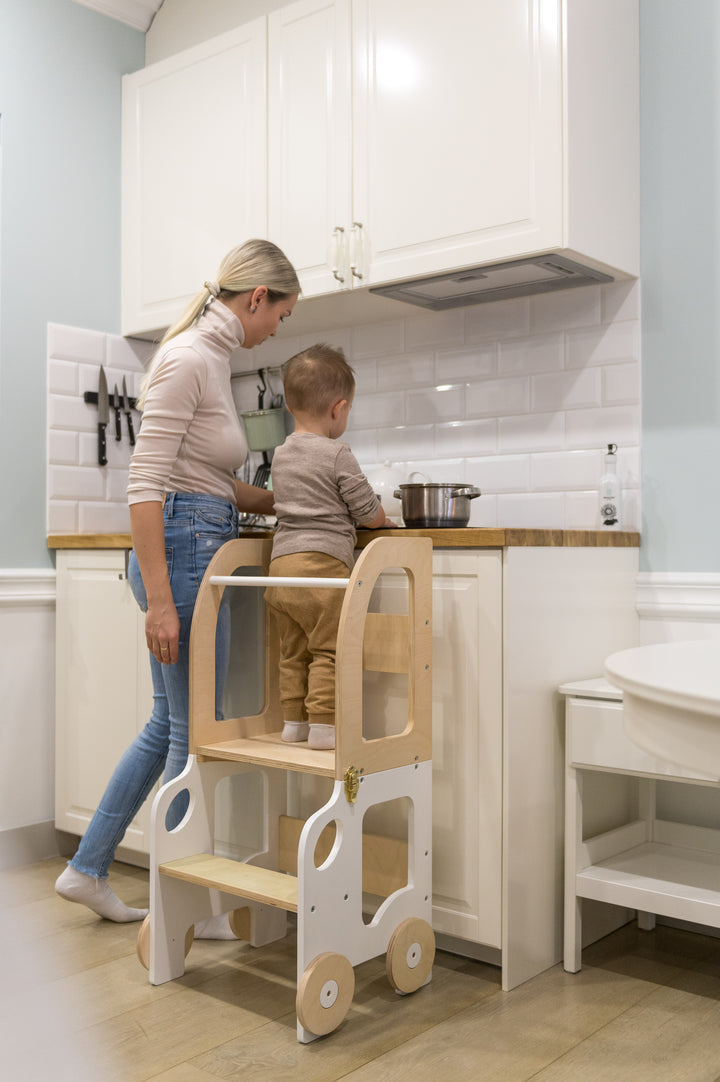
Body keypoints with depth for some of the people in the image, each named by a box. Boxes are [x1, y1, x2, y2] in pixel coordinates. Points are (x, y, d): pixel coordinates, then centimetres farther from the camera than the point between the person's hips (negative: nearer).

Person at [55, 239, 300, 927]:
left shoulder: (211, 359, 16)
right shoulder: (188, 359, -14)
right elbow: (145, 485, -20)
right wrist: (158, 601, -23)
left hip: (198, 548, 10)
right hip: (181, 550, -10)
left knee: (170, 723, 17)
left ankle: (87, 868, 30)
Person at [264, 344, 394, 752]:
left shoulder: (281, 455, 15)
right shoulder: (338, 455, -8)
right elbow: (367, 511, -6)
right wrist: (383, 519, 18)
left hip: (282, 560, 8)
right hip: (322, 561, -7)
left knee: (294, 649, 14)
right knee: (330, 647, -2)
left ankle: (294, 719, 18)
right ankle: (324, 724, -3)